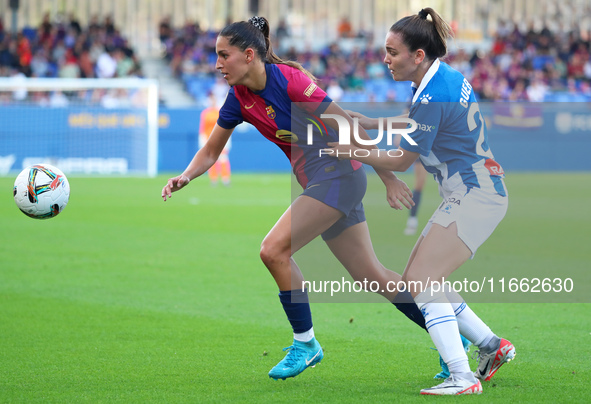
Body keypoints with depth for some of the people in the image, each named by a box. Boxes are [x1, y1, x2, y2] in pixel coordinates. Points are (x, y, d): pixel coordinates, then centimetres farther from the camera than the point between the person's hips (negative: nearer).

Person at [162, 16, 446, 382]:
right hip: (318, 184, 8)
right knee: (371, 276, 10)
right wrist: (185, 177, -8)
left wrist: (388, 177, -14)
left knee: (274, 250, -17)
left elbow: (348, 126, -15)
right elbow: (211, 152, 14)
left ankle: (306, 343, -3)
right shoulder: (239, 99, 4)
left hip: (338, 174, -8)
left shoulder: (288, 79, -19)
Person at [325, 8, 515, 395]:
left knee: (423, 280, -15)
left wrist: (351, 153, -2)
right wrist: (368, 123, 17)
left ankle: (462, 378, -19)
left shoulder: (433, 97, -21)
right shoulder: (446, 77, 8)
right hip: (473, 194, 10)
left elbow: (401, 161, -13)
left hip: (476, 198, -10)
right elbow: (417, 126, 26)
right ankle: (492, 345, 15)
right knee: (414, 282, 10)